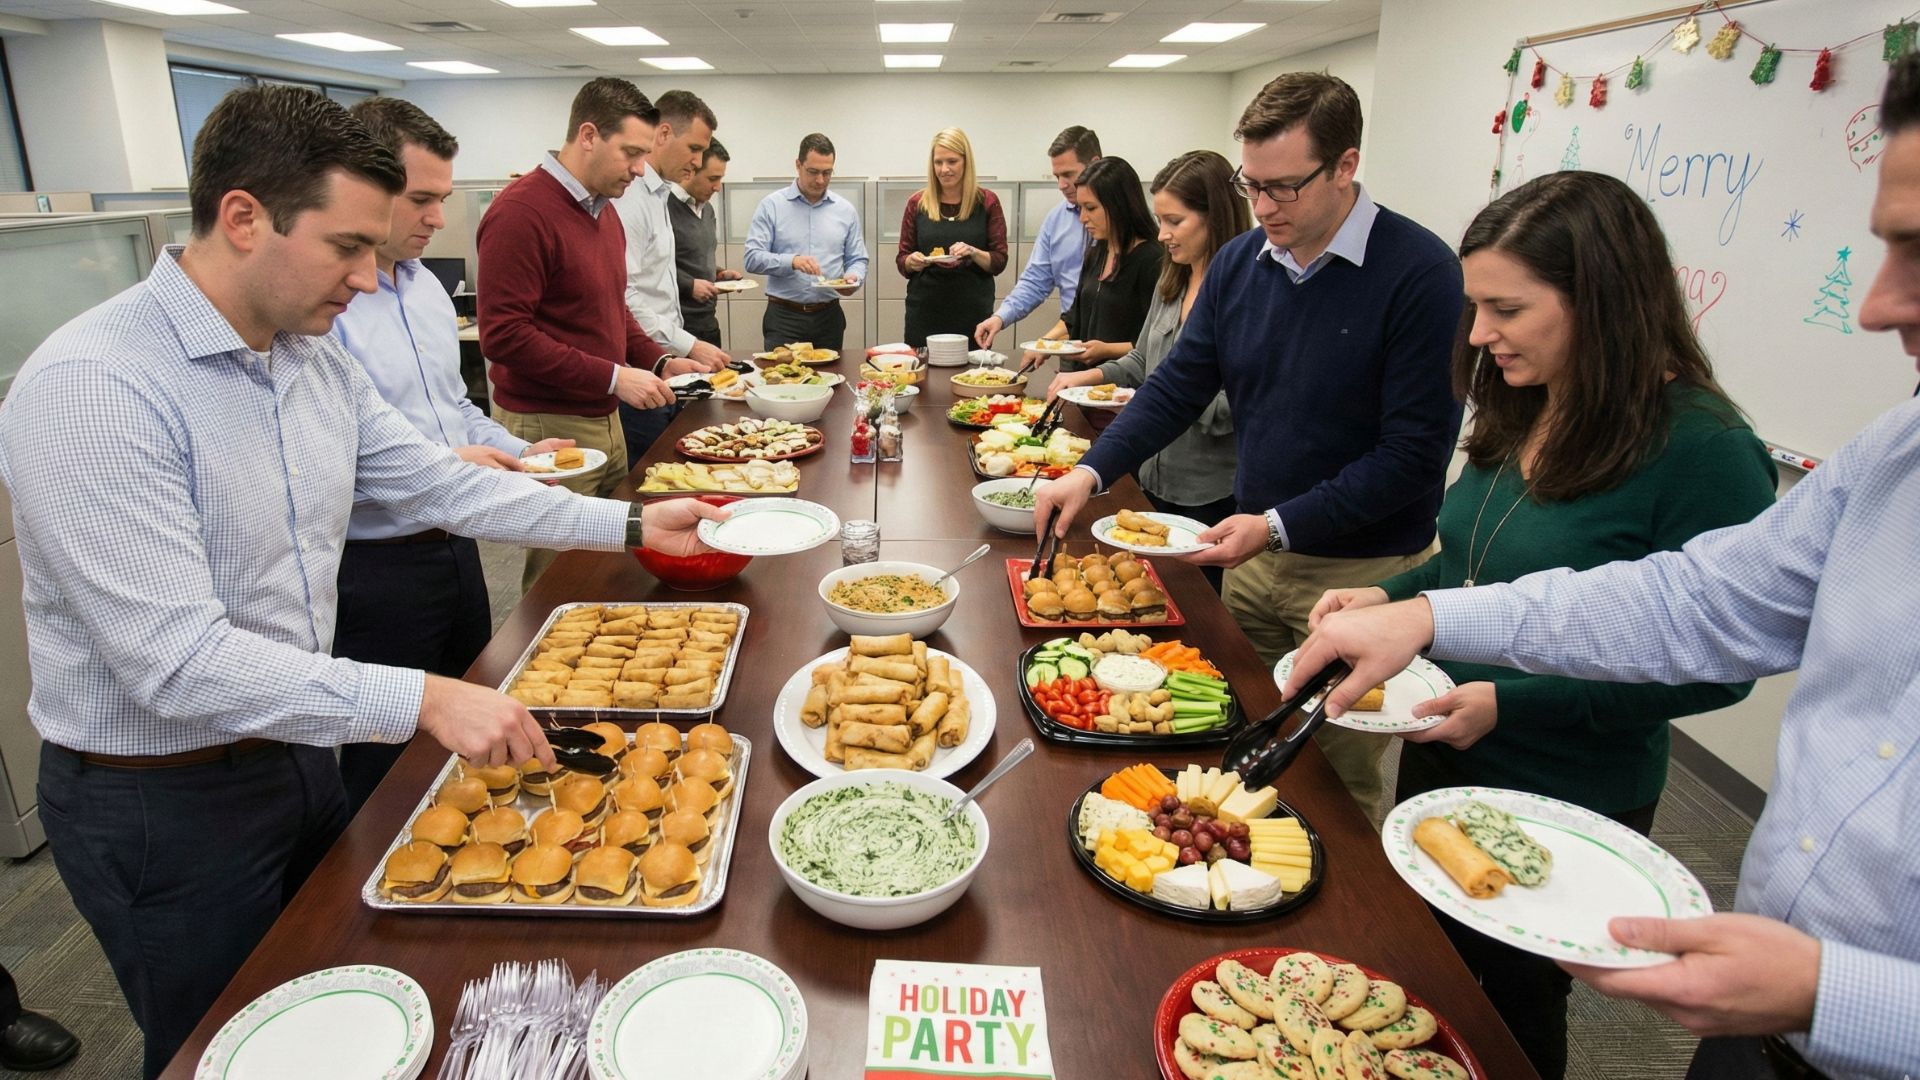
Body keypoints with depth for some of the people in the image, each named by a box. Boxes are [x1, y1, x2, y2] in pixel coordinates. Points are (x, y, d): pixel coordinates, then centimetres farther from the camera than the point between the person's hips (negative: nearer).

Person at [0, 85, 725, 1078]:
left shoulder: (317, 360, -2)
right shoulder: (89, 389, -27)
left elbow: (443, 484, 6)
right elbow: (178, 664, -31)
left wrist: (634, 524, 5)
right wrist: (423, 700, -35)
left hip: (299, 752, 7)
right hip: (164, 806, -7)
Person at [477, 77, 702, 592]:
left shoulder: (604, 210, 15)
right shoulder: (520, 212, -15)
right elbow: (504, 334, -20)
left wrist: (658, 361, 8)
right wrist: (613, 377, -20)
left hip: (604, 420, 9)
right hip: (548, 428, -8)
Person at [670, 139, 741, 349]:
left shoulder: (707, 209, 17)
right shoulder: (666, 208, -14)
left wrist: (719, 273, 10)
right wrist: (689, 285, -18)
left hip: (708, 321, 9)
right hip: (678, 322, -9)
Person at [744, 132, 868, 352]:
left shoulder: (846, 210, 9)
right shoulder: (771, 206, 0)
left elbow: (858, 260, 12)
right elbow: (752, 258, -7)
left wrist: (853, 278, -11)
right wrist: (792, 261, -22)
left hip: (829, 317, 3)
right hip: (784, 317, -3)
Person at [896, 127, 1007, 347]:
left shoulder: (987, 202, 3)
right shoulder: (917, 203, 7)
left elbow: (999, 262, 1)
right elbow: (901, 261, 10)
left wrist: (973, 252, -17)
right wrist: (912, 261, -11)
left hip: (972, 310, -1)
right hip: (925, 310, 1)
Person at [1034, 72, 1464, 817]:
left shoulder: (1419, 273, -17)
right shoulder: (1239, 264, 2)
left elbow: (1415, 453, -18)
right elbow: (1177, 388, 5)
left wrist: (1279, 525, -22)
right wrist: (1091, 472, -8)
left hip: (1364, 572, -5)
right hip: (1255, 557, 5)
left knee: (1338, 783, 10)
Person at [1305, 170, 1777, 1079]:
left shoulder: (1701, 447, -22)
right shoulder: (1519, 414, 0)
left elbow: (1713, 669, -20)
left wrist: (1511, 703, -25)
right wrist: (1391, 596, -5)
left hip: (1566, 803, -7)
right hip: (1443, 756, 7)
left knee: (1515, 1004, 17)